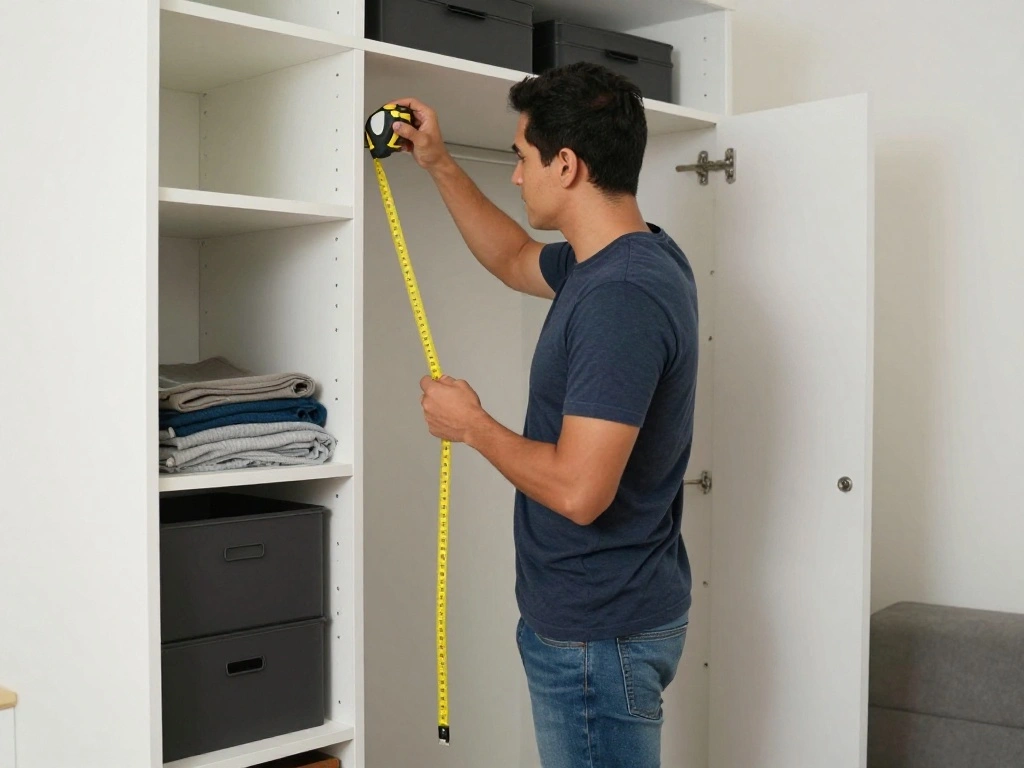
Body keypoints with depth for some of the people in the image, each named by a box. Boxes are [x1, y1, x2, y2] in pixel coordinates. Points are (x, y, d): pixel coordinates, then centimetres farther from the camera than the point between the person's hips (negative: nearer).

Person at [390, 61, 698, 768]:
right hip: (604, 612, 10)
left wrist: (470, 424, -14)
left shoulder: (619, 298, -27)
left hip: (599, 634, -10)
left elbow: (577, 490, -30)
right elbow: (515, 261, 25)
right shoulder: (637, 255, 5)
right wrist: (439, 164, 22)